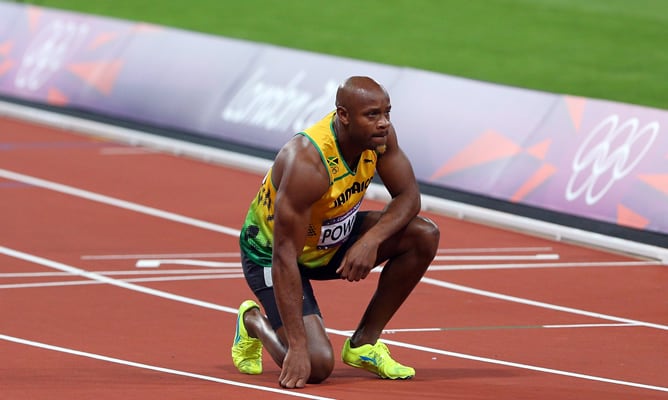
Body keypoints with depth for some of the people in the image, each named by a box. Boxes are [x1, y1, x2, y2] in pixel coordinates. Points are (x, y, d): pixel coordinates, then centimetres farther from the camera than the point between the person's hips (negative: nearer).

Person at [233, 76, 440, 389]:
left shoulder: (380, 135, -16)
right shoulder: (306, 165, -37)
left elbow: (408, 196, -6)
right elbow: (285, 258, -36)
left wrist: (371, 239, -29)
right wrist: (297, 348, -38)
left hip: (333, 240, 7)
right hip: (271, 252, -7)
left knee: (424, 237, -12)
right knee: (315, 365, -23)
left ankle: (363, 343, 3)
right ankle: (254, 324, 12)